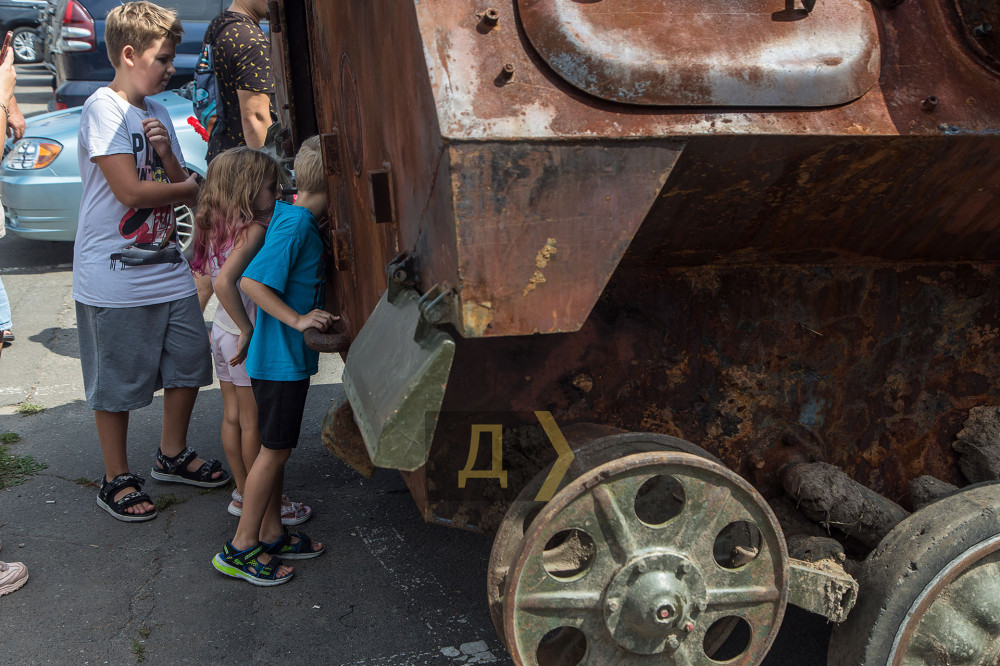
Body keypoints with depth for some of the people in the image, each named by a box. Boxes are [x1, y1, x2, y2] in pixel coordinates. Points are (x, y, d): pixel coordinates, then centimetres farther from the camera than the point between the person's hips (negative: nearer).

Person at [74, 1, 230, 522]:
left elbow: (178, 186, 11)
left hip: (167, 269, 8)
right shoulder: (103, 108, -12)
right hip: (114, 278, -8)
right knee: (115, 384, 5)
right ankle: (116, 481, 21)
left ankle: (172, 455, 34)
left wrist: (167, 152, -9)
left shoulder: (157, 113, 12)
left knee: (190, 362, 14)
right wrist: (195, 186, -7)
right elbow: (130, 191, -20)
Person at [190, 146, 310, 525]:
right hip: (244, 337, -8)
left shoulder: (219, 226, 3)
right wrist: (248, 330, -27)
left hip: (223, 329, 8)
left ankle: (243, 494, 30)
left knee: (233, 416, 16)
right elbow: (225, 281, -34)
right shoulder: (253, 230, -22)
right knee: (254, 423, 4)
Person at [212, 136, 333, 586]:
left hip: (289, 357, 10)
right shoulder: (296, 224, -20)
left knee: (277, 447, 16)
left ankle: (271, 534, 28)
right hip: (281, 359, -10)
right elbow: (252, 281, -24)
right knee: (274, 450, 0)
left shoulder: (289, 215, 9)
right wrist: (297, 320, -25)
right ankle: (241, 548, 10)